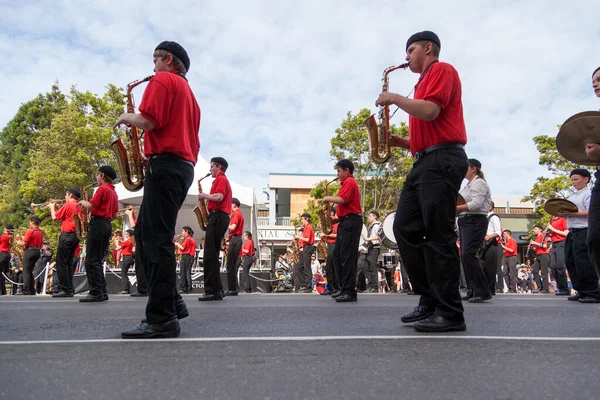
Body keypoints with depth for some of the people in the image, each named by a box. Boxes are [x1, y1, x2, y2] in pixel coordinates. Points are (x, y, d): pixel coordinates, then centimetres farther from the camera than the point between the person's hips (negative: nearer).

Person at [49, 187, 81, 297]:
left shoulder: (68, 205, -10)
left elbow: (55, 217, -5)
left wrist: (52, 207, 12)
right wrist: (57, 207, 21)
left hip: (67, 235, -8)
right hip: (76, 235, 8)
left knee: (61, 263, -5)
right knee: (69, 263, 13)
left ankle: (66, 290, -9)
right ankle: (70, 289, 13)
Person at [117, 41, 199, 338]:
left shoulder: (162, 80, 0)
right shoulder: (189, 92, 27)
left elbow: (148, 121, -14)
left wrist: (127, 118, 5)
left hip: (165, 165, -9)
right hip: (185, 166, 9)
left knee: (157, 239, -11)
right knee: (145, 234, 13)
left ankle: (162, 318, -9)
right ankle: (171, 303, 14)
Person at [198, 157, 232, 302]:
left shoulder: (221, 179, -4)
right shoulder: (223, 180, 27)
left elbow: (219, 197, -20)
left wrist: (204, 195, -6)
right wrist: (207, 198, 13)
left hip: (217, 217, -11)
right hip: (220, 218, 11)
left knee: (210, 255, -13)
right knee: (212, 255, 10)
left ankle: (214, 290, -15)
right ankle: (215, 289, 11)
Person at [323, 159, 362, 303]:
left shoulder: (349, 182, -9)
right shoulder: (347, 183, 22)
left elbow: (342, 200, -21)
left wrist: (328, 198, -6)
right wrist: (338, 217, 14)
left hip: (350, 221, -11)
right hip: (346, 222, 11)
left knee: (347, 256, -10)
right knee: (337, 254, 11)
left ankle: (350, 292, -8)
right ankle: (344, 288, 16)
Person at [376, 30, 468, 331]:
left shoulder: (442, 70, 1)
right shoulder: (424, 83, 27)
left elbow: (430, 111, -17)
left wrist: (394, 98, -5)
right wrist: (401, 142, 14)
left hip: (442, 160, -9)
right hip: (424, 163, 10)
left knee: (438, 235, -11)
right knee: (405, 228, 3)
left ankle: (450, 313, -3)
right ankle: (429, 300, 9)